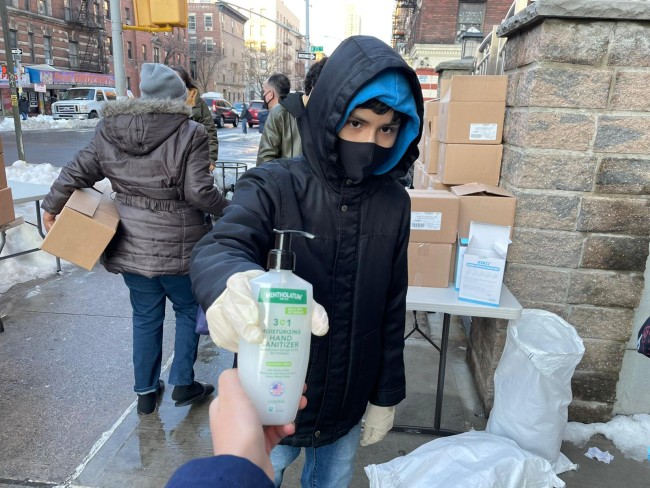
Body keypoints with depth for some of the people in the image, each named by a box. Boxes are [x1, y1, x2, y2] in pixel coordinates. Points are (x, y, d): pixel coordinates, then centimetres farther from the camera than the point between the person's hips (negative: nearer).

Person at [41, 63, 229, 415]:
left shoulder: (108, 130, 0)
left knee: (145, 316, 18)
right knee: (188, 310, 18)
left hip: (131, 246, 4)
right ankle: (182, 384, 22)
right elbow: (199, 192, -17)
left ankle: (146, 392, 30)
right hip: (178, 248, -4)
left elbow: (77, 173, 7)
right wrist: (228, 211, 2)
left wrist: (51, 206, 23)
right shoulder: (189, 133, -14)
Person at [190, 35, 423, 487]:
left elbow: (391, 309, 1)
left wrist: (387, 395, 6)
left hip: (347, 408, 3)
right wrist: (233, 284, -56)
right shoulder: (273, 187, -16)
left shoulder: (394, 203, -6)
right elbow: (218, 249, -32)